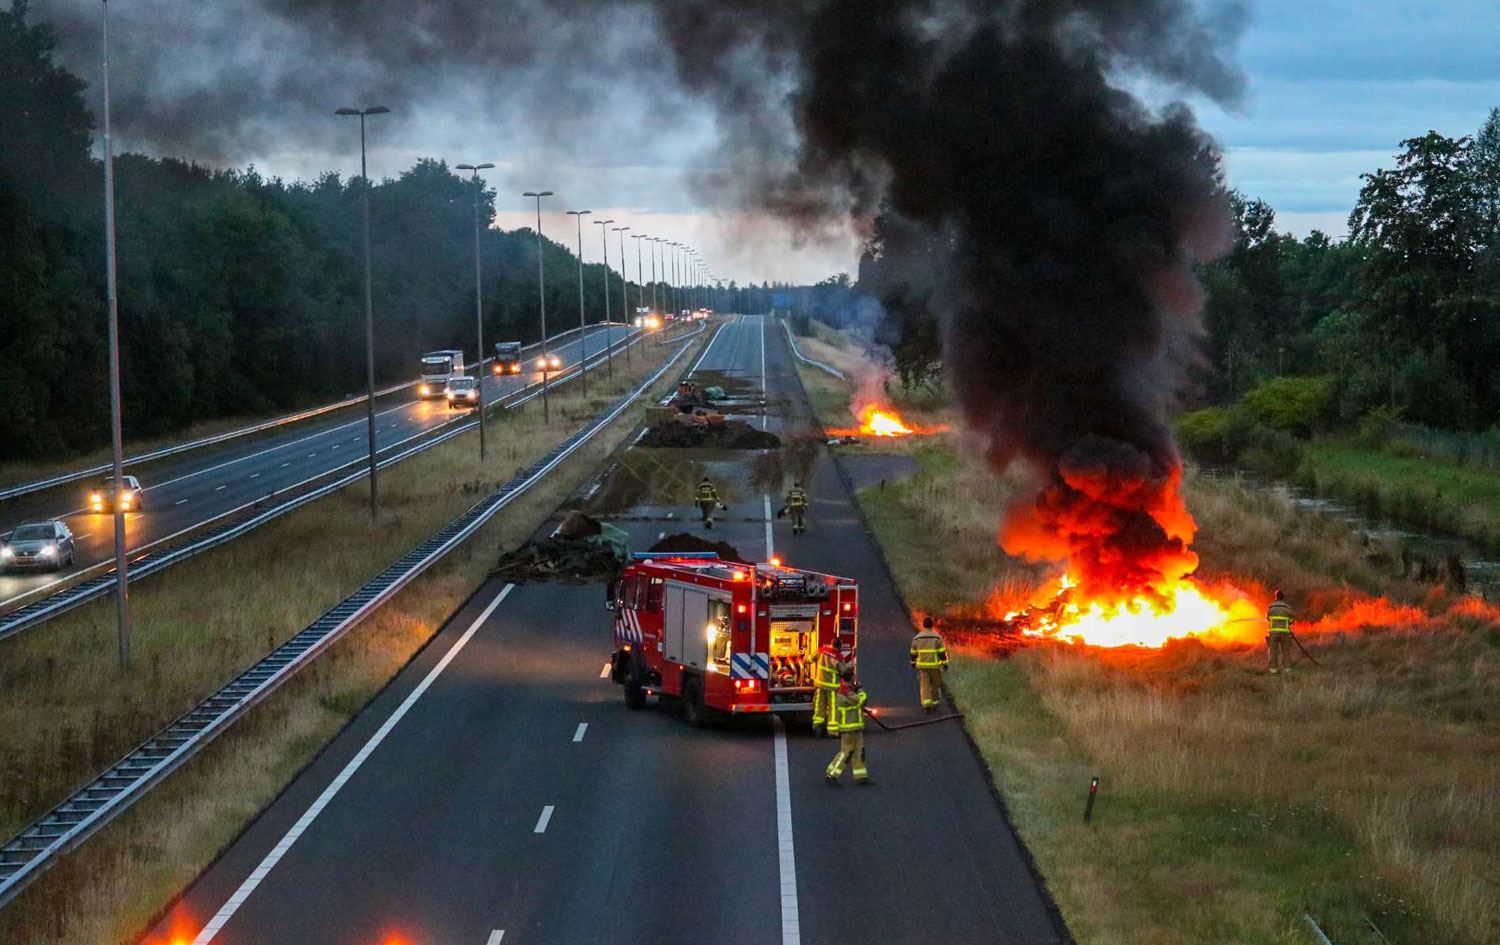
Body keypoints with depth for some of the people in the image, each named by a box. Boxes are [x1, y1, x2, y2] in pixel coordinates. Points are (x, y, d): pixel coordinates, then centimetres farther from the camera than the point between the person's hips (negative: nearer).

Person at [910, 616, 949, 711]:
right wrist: (945, 663, -3)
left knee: (925, 685, 1)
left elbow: (914, 652, 6)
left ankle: (927, 706, -13)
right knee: (935, 684, 17)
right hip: (935, 665, -1)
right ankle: (934, 704, 26)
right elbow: (942, 652, -10)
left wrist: (913, 662, 22)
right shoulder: (937, 637, -10)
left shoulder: (917, 638, -3)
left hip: (922, 665, 1)